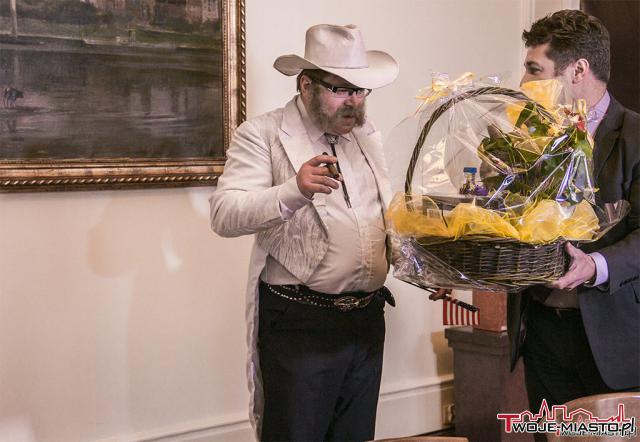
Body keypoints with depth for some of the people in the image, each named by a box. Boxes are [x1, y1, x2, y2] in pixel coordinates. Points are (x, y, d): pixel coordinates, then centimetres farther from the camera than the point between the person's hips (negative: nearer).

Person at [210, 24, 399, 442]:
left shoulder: (367, 136, 14)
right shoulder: (263, 134, -6)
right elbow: (224, 216, -17)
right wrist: (293, 191, -34)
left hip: (368, 320, 6)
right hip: (299, 324, -6)